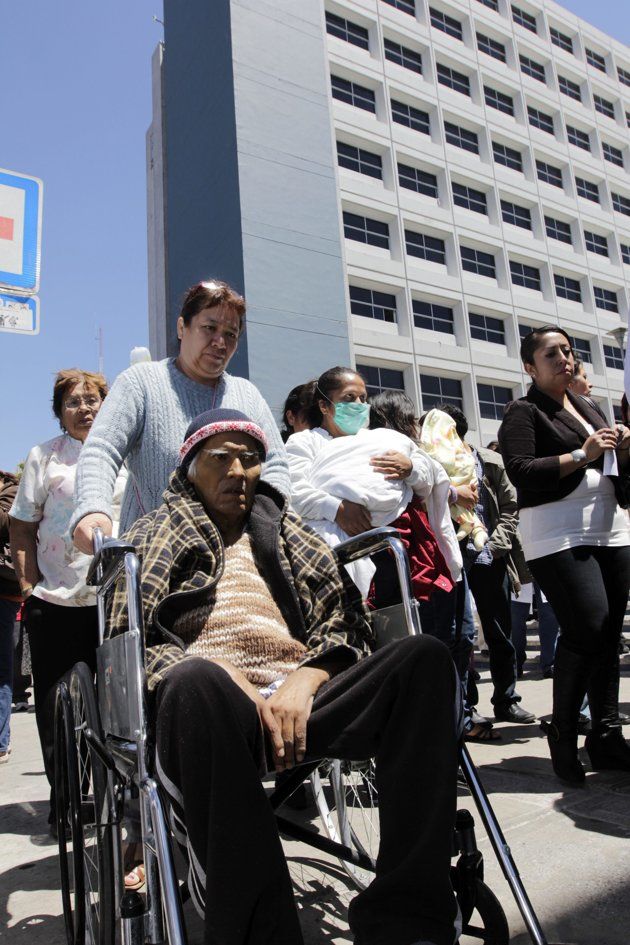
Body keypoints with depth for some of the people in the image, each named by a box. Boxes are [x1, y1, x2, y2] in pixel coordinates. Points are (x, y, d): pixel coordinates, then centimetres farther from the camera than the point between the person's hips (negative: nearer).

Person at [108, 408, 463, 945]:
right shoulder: (159, 534, 20)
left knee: (425, 657, -24)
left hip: (300, 699, 3)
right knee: (195, 680, -39)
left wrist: (303, 682, -6)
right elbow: (126, 640, 6)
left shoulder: (287, 531, 26)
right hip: (216, 701, -2)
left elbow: (344, 619, 16)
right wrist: (227, 681, -11)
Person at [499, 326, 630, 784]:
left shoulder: (586, 407, 22)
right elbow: (521, 472, -14)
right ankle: (563, 730, 3)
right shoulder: (523, 412, 0)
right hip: (558, 532, -7)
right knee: (587, 626, -16)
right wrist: (581, 455, -15)